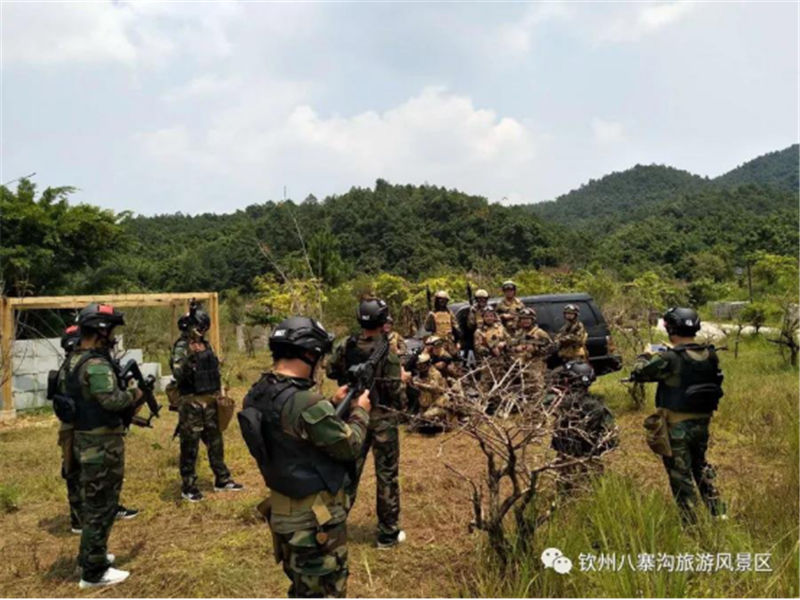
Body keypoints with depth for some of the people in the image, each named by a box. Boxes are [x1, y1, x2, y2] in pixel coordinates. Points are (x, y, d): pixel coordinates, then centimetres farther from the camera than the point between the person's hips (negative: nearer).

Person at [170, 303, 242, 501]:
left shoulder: (206, 345, 10)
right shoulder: (181, 347, -12)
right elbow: (178, 374, -27)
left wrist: (219, 393, 17)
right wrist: (190, 357, -38)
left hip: (210, 401, 7)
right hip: (191, 403, -7)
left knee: (215, 442, 15)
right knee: (190, 446, 1)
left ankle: (222, 480, 26)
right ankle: (188, 487, 12)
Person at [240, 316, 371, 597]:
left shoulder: (257, 394, -3)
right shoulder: (307, 405, -31)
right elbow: (349, 446, -17)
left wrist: (334, 403, 10)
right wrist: (360, 411, -1)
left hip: (283, 511, 9)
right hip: (316, 519, -8)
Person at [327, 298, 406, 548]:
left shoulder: (345, 347, -5)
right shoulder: (387, 352, -20)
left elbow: (331, 372, 9)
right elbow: (395, 389, -17)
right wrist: (399, 408, 3)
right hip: (383, 418, -4)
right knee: (386, 474, 7)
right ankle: (388, 533, 17)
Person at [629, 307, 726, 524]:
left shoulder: (669, 359, -22)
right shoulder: (710, 356, -2)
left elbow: (639, 372, -13)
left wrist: (645, 356, 9)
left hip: (677, 426, -6)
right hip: (702, 423, 6)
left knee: (680, 474, 7)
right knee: (701, 467, 26)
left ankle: (692, 523, 14)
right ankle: (718, 512, 32)